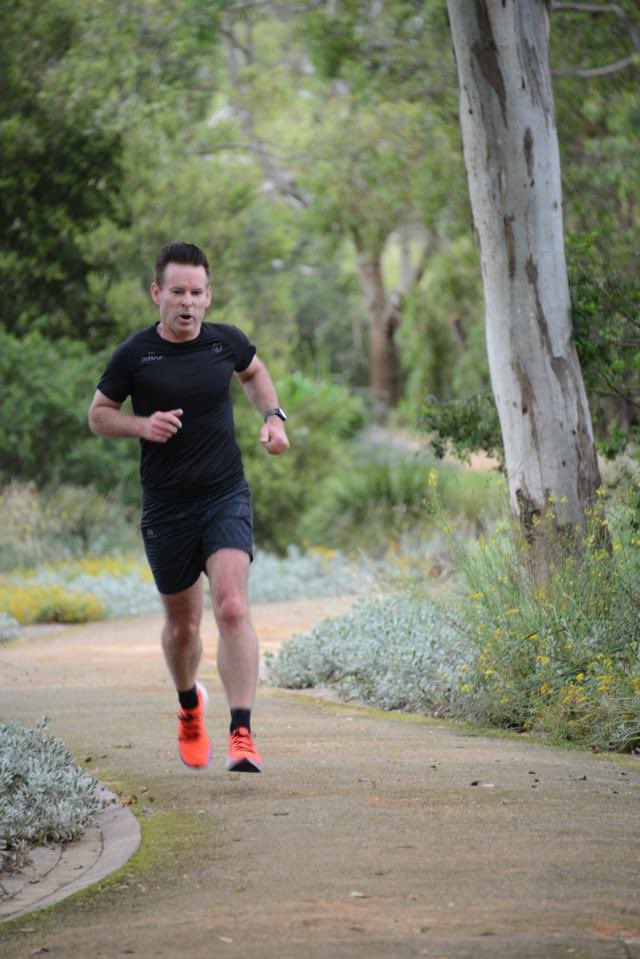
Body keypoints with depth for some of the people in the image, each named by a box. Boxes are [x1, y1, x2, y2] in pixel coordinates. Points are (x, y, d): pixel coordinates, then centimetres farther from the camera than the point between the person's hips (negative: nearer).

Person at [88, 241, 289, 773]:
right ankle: (190, 706, 44)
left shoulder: (226, 341, 0)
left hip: (226, 496, 0)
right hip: (166, 507, 0)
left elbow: (255, 372, 23)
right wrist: (142, 424, -14)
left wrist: (273, 417, 6)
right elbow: (98, 414, 5)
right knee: (183, 624, 12)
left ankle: (242, 735, -22)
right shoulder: (134, 354, -7)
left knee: (233, 609, -20)